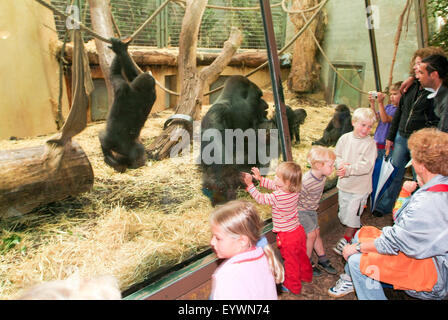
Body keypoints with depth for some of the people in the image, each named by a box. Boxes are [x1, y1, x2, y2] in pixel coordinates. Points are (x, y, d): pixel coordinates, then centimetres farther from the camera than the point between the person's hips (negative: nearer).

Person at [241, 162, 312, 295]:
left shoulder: (276, 197, -31)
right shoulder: (294, 191, -8)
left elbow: (260, 198, -17)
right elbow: (274, 185, 6)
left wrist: (250, 184, -11)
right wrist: (260, 178, 6)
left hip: (287, 236, -7)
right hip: (298, 230, 7)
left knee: (291, 261, 14)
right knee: (302, 255, 28)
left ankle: (293, 286, 34)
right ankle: (306, 275, 51)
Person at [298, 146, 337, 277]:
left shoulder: (323, 176, -12)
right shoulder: (306, 182, -37)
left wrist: (314, 206, 15)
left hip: (312, 209, 7)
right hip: (300, 210, -7)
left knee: (316, 232, 13)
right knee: (311, 234, -5)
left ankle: (322, 260, 27)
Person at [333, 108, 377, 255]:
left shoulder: (370, 143, -15)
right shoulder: (345, 138, -2)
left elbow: (366, 166, -22)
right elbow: (336, 155, 3)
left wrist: (348, 169, -30)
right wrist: (341, 164, -17)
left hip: (360, 187, -5)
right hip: (344, 183, 5)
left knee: (352, 214, 4)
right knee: (344, 212, 19)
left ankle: (347, 239, 24)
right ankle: (356, 230, 45)